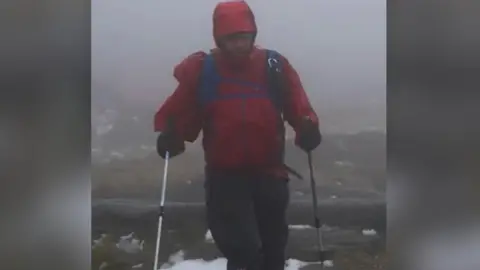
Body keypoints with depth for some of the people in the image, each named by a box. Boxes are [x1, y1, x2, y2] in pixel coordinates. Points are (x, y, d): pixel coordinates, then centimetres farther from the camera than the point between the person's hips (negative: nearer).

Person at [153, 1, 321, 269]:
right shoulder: (201, 71, -6)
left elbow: (298, 108, -2)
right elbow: (180, 112, -2)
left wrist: (308, 128, -23)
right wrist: (170, 135, -22)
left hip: (269, 173, 3)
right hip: (225, 176, -2)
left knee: (273, 247, 16)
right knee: (244, 248, -15)